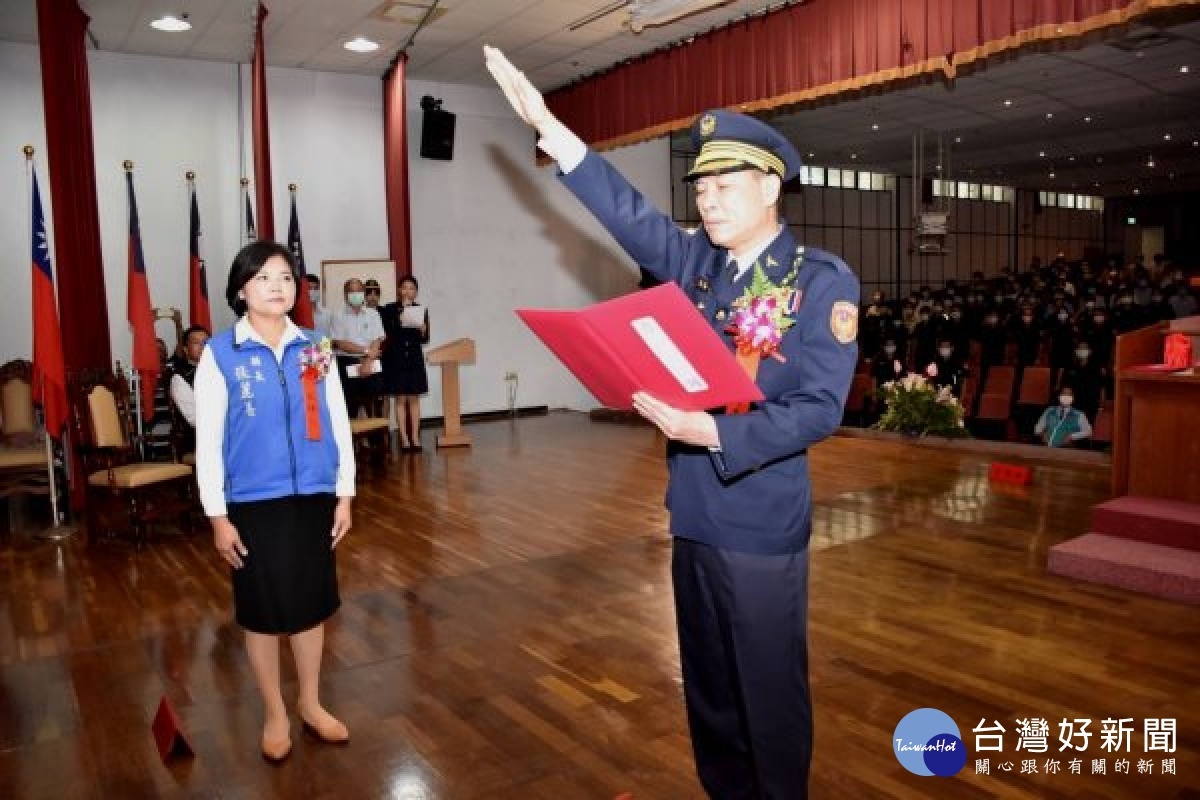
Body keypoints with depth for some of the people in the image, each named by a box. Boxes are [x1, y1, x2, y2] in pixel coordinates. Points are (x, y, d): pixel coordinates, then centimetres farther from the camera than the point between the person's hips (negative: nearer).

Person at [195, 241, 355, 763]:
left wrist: (344, 495, 5)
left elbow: (338, 425, 6)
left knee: (312, 604, 14)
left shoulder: (315, 350, 2)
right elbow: (208, 440, -5)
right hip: (253, 503, -2)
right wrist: (218, 515, -7)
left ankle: (310, 704, 33)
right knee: (264, 612, 10)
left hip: (313, 498, 3)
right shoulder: (220, 354, -5)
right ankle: (275, 714, 29)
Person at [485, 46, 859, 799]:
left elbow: (819, 408, -16)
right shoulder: (695, 262, 5)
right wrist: (545, 122, -3)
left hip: (764, 524, -5)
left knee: (771, 692, 9)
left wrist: (711, 433, -26)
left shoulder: (824, 280, -10)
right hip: (693, 514, 6)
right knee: (708, 687, 20)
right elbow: (625, 208, 1)